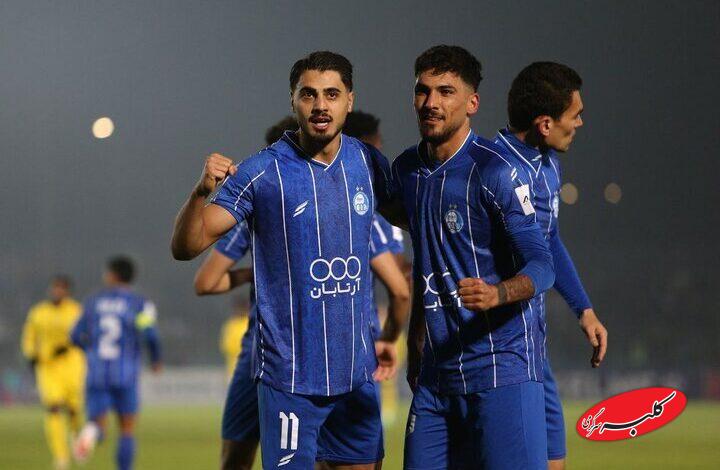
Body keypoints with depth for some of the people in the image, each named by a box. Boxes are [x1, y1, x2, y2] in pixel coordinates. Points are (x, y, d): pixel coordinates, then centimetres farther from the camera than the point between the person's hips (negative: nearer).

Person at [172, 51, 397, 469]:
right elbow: (186, 247, -10)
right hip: (290, 374, -5)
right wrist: (203, 192, -30)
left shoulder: (369, 163, 4)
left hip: (358, 371, 5)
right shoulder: (263, 172, -9)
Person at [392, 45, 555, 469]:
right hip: (437, 377, 7)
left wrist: (497, 294, -32)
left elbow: (541, 266, -13)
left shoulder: (493, 171, -10)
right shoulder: (406, 170, 12)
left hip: (501, 368, -7)